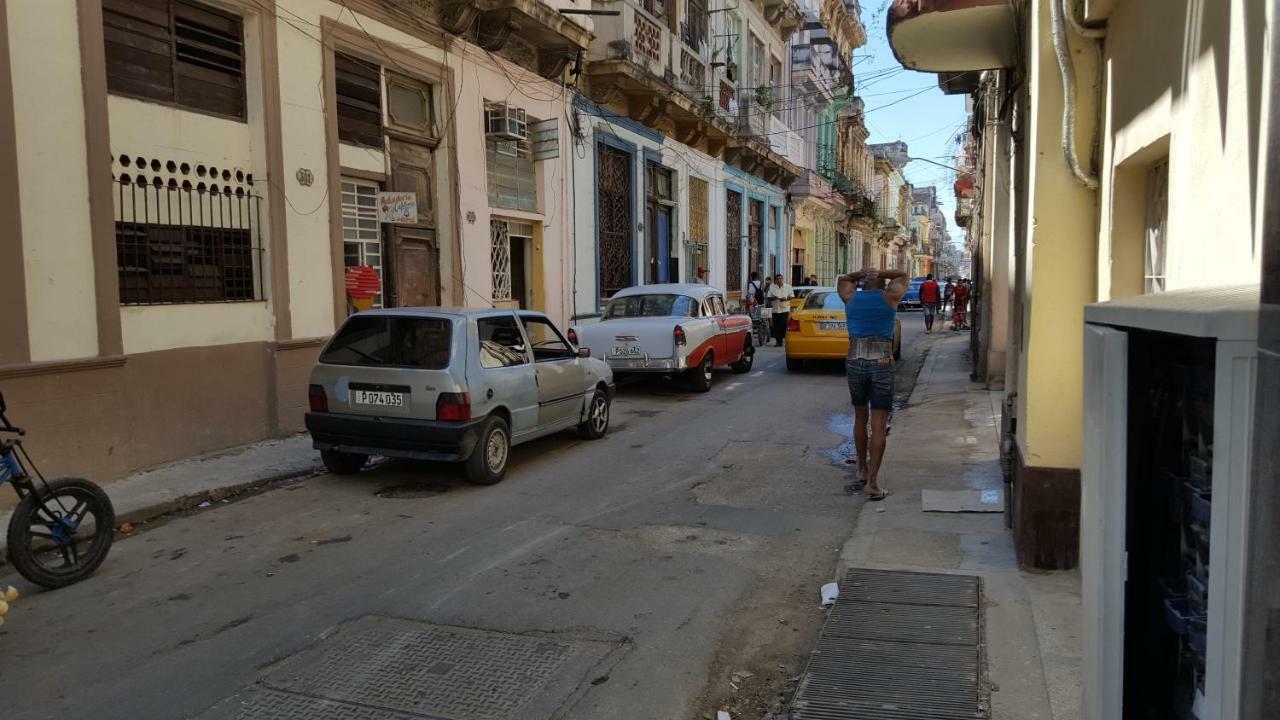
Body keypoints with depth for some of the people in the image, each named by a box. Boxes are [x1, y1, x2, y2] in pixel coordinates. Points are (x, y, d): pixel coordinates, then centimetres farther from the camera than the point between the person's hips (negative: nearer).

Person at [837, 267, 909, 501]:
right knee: (878, 425, -3)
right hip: (882, 364, -3)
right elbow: (903, 276, 24)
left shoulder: (851, 297, 9)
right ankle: (872, 482, -9)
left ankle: (863, 469, 33)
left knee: (860, 418, 20)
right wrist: (880, 274, 15)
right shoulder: (889, 296, 4)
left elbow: (843, 280, 32)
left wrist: (861, 274, 20)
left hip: (854, 363, 3)